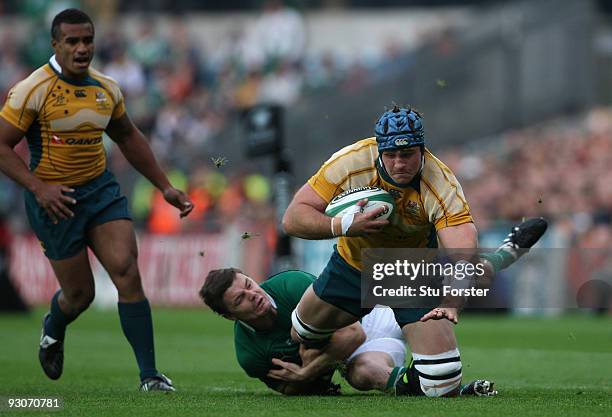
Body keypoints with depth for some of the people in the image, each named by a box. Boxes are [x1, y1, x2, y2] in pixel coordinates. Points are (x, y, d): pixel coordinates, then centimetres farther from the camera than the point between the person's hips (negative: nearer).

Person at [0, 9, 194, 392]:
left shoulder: (107, 89, 5)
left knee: (128, 272, -14)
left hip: (101, 188, 4)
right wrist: (38, 187, -23)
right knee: (80, 293, 1)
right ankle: (53, 331, 40)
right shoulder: (34, 90, -12)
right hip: (55, 198, -4)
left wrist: (165, 187, 19)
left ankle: (149, 375, -12)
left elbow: (128, 138, 21)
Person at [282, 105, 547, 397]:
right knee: (303, 334, 16)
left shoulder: (441, 186, -31)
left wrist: (451, 305, -60)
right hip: (353, 263, 3)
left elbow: (464, 255, -41)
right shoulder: (349, 162, -27)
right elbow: (292, 219, -24)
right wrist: (345, 225, -41)